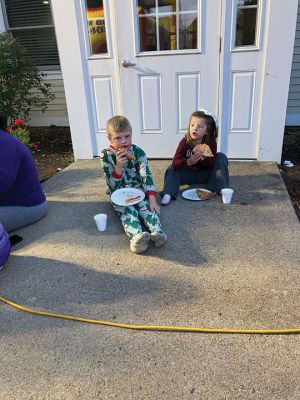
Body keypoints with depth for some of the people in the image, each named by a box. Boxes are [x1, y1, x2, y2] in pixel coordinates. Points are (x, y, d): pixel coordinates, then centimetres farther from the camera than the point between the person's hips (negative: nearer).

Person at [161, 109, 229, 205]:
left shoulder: (211, 142, -17)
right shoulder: (185, 142, -20)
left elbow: (212, 164, -19)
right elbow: (175, 163, -28)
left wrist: (204, 158, -41)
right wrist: (188, 162, -47)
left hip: (206, 174, 0)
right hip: (189, 174, 0)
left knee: (221, 157, -18)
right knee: (172, 169, -23)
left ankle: (223, 189, -26)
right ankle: (168, 194, -36)